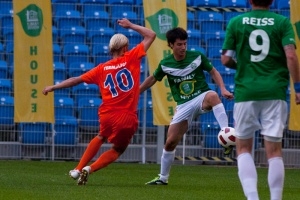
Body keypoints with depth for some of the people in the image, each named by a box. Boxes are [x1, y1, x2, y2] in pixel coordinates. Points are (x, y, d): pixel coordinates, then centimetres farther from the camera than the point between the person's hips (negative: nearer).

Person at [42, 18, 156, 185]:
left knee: (101, 137, 34)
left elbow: (76, 80, 9)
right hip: (127, 118, -3)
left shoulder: (102, 69, 5)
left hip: (107, 115, 3)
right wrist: (131, 26, 17)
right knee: (117, 150, 18)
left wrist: (53, 87, 19)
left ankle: (78, 169, 27)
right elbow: (151, 35, 4)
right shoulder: (131, 58, -2)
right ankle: (90, 169, -5)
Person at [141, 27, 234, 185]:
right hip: (184, 106, 2)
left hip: (201, 98, -2)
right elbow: (152, 79, 16)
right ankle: (163, 178, 19)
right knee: (170, 142, -1)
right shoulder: (165, 64, -1)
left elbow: (213, 72, 3)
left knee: (212, 96, -40)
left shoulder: (197, 57, -7)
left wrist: (223, 89, -12)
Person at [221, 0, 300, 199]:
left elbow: (226, 59, 4)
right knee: (274, 150, 4)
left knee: (244, 148, 11)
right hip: (274, 92, 0)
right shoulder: (282, 22, 1)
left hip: (245, 91, 1)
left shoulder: (236, 22, 4)